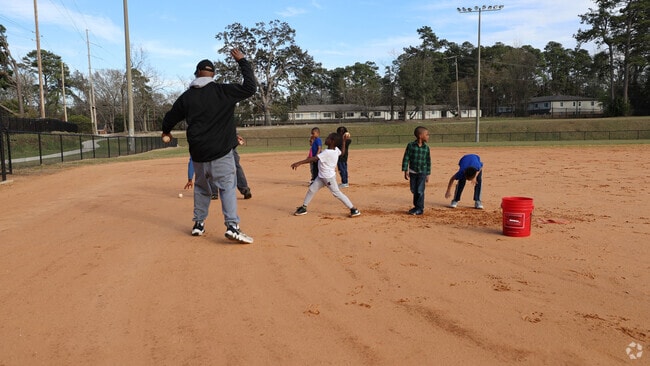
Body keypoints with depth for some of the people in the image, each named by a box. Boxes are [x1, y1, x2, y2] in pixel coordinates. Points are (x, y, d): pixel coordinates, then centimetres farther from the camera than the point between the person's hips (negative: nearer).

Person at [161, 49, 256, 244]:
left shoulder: (186, 96, 5)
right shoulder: (224, 91, -7)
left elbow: (170, 117, 16)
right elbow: (250, 87, -6)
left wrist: (166, 131, 38)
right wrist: (242, 61, 2)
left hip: (198, 152, 4)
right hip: (221, 151, -4)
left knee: (201, 186, 20)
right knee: (227, 186, -4)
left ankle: (199, 223, 23)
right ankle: (232, 225, -18)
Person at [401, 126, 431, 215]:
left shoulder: (426, 147, -2)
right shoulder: (411, 145, -8)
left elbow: (428, 161, 4)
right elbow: (406, 158, -5)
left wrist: (428, 174, 4)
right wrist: (405, 171, -8)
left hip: (422, 172, 0)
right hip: (413, 172, 0)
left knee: (420, 191, -4)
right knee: (414, 190, 9)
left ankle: (420, 208, 7)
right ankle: (416, 206, 24)